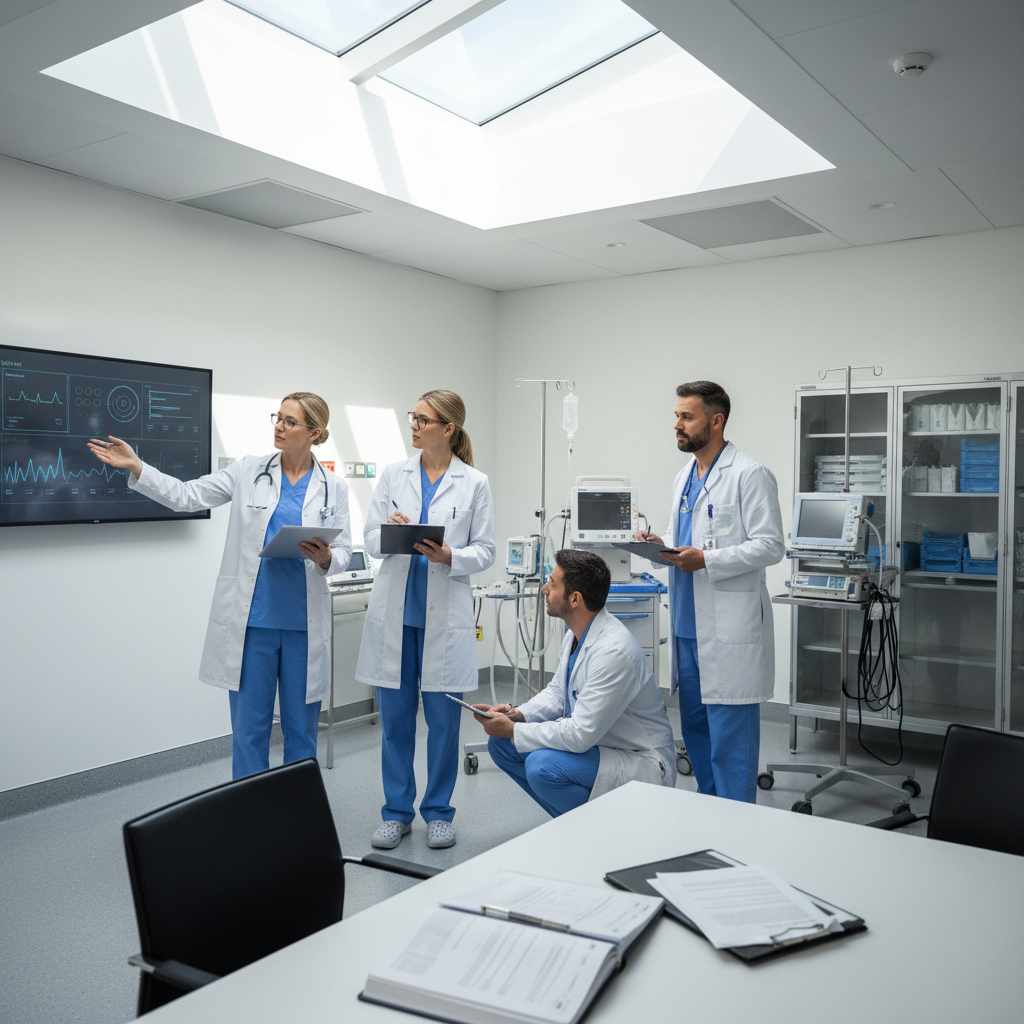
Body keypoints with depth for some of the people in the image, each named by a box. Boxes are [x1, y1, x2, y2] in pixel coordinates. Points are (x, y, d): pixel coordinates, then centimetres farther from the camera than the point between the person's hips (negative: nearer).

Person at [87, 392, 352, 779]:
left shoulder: (333, 488, 5)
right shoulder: (249, 471, 5)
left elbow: (344, 551, 5)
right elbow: (186, 496, 1)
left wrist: (326, 558, -17)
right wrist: (135, 467, -10)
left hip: (304, 624, 1)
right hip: (252, 620, 0)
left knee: (301, 728, 10)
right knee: (249, 728, 5)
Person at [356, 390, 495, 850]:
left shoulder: (474, 483, 1)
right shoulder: (393, 474, 7)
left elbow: (485, 551, 0)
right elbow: (371, 537, 5)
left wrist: (449, 556, -18)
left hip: (445, 615, -2)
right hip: (394, 610, 2)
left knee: (443, 718, 5)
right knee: (394, 717, 8)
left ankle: (438, 812, 22)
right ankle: (397, 812, 23)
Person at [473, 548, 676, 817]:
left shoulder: (614, 651, -29)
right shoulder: (575, 634, 2)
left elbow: (580, 735, -29)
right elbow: (557, 691, 15)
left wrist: (513, 730, -19)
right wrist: (516, 714, -4)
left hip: (642, 763, -10)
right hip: (592, 742, 10)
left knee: (542, 766, -31)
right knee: (501, 743, 2)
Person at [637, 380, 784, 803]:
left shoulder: (749, 475, -9)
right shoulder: (684, 478, 17)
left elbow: (770, 545, -15)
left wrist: (706, 559, -22)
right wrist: (663, 545, 3)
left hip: (728, 630, -9)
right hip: (687, 624, 9)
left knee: (730, 735, -3)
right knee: (694, 726, 17)